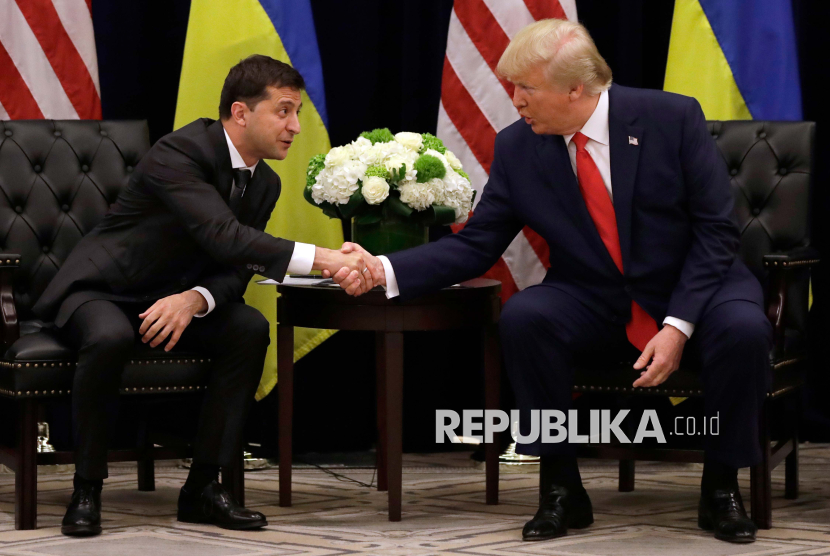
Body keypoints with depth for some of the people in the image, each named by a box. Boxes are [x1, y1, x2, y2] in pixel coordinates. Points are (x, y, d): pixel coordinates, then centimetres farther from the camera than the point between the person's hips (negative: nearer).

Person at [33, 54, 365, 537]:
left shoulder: (265, 183, 1)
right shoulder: (179, 152, -25)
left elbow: (235, 271, -2)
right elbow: (224, 237, -39)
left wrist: (194, 299, -27)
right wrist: (322, 258, -47)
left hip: (174, 299, 7)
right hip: (99, 292, -6)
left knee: (251, 329, -20)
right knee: (110, 338, -39)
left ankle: (204, 485, -14)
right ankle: (87, 489, -21)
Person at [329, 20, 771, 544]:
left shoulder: (673, 118, -14)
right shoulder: (517, 147, -5)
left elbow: (716, 231, -12)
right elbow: (476, 246, -2)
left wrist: (678, 325, -22)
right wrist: (386, 270, -18)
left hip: (690, 291, -2)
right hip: (593, 302, 2)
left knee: (742, 328, -34)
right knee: (522, 317, -28)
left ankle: (721, 487, -9)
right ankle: (561, 489, -13)